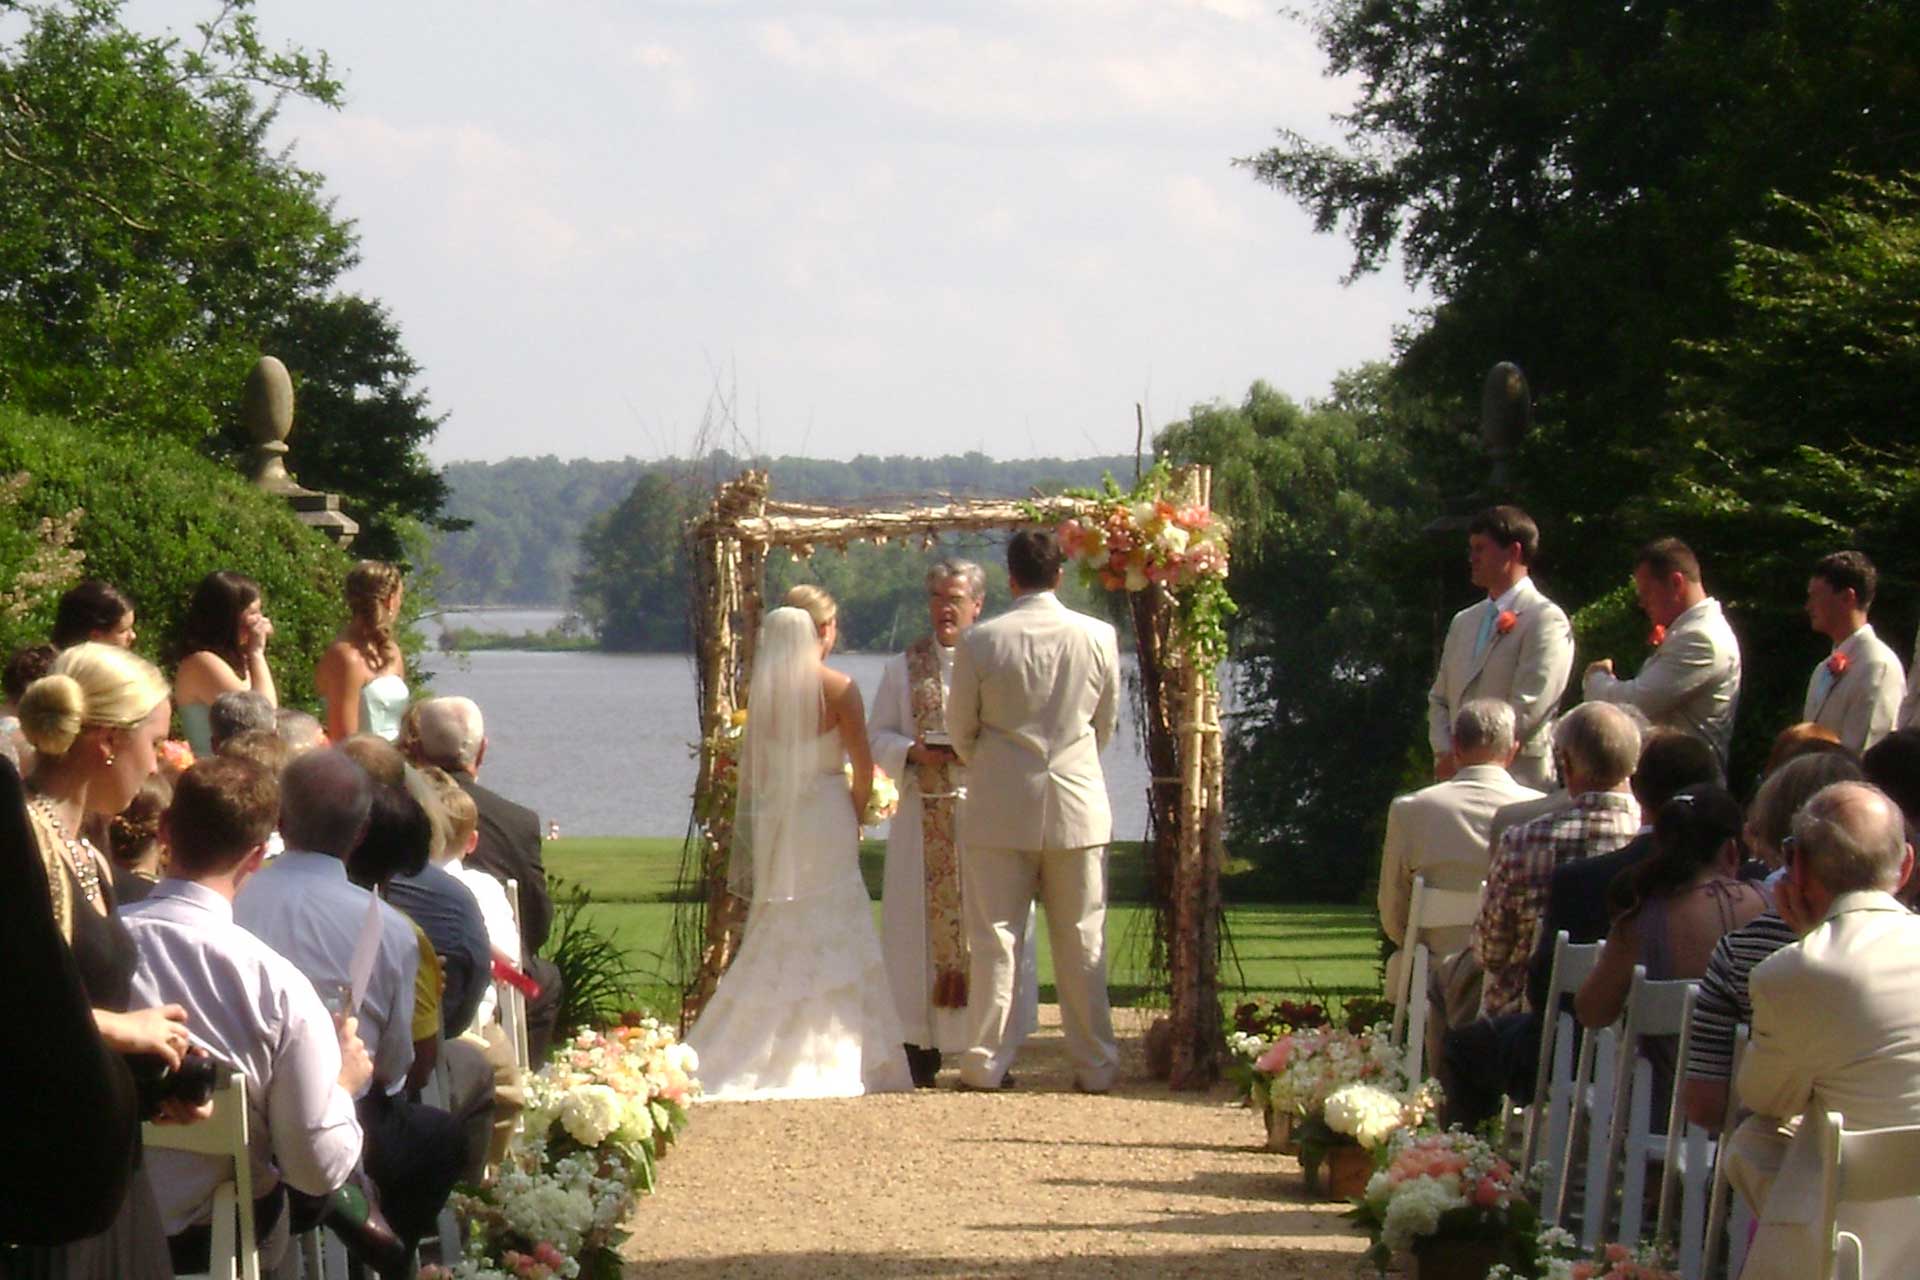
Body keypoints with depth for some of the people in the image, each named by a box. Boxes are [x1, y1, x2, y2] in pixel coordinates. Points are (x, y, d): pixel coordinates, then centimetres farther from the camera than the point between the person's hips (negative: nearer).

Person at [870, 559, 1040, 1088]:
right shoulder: (904, 667, 11)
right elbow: (878, 737, 10)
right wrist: (913, 752, -10)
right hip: (924, 816, 2)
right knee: (922, 923, -1)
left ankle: (995, 1052, -1)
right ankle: (921, 1048, 2)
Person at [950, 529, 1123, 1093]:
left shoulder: (981, 641, -8)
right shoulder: (1098, 638, -3)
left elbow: (960, 729, 3)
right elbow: (1106, 723, 10)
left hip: (1001, 807, -1)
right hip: (1079, 804, 1)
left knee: (994, 939, 4)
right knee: (1082, 942, 7)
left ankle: (985, 1062, 5)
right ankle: (1095, 1065, 9)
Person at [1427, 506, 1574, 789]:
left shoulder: (1546, 619, -5)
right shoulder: (1464, 622, 20)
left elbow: (1528, 708, -13)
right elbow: (1439, 700, 21)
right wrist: (1445, 754, 1)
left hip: (1517, 782, -7)